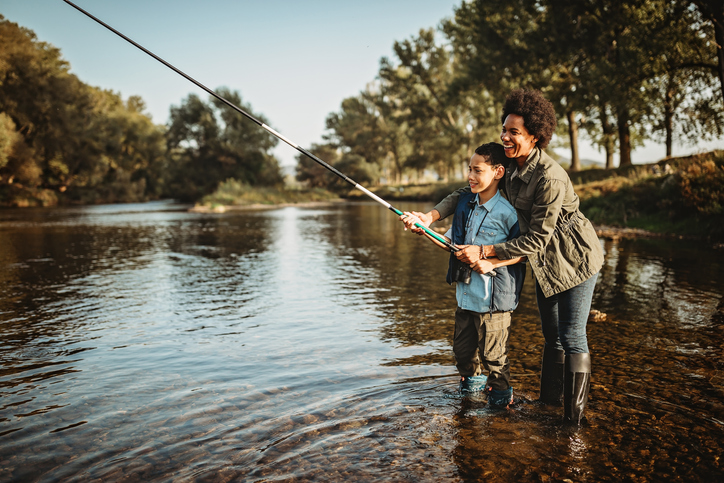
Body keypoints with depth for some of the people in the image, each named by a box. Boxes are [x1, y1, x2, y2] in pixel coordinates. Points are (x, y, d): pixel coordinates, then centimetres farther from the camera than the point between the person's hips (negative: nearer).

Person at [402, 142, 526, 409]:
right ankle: (472, 381, 44)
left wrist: (491, 262, -22)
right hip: (465, 292, 7)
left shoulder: (507, 212, -16)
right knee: (462, 347, 20)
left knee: (493, 352, 7)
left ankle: (500, 395, 30)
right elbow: (451, 243, 9)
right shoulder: (464, 202, 4)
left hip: (493, 297, -7)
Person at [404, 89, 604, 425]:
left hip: (575, 260, -8)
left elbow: (537, 239, -27)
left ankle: (574, 419, 9)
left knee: (572, 337, -4)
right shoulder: (511, 165, -3)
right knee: (551, 334, 17)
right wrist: (431, 215, -12)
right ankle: (550, 401, 31)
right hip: (546, 262, 8)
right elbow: (469, 190, 3)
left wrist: (485, 252, -26)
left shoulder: (550, 178, -29)